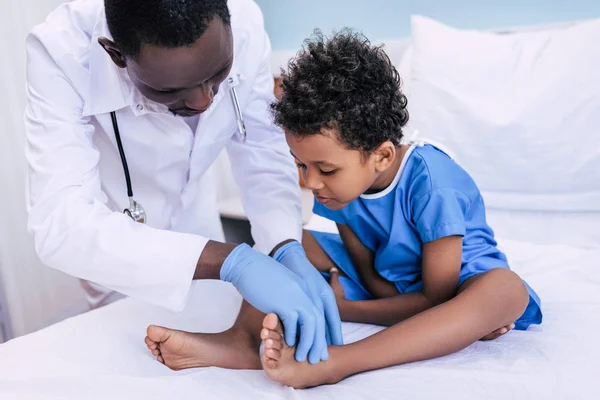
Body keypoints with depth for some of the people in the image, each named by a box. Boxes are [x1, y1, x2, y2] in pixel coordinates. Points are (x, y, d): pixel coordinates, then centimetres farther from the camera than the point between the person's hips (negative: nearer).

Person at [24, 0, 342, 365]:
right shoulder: (61, 50, -36)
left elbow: (264, 153, -20)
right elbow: (61, 225, -43)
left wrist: (288, 252, -37)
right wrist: (229, 260, -52)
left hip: (193, 207, 3)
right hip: (110, 232, -2)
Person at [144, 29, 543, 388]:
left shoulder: (431, 182, -28)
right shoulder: (342, 182, -12)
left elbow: (435, 296, -23)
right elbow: (369, 273, -8)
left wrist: (343, 309, -22)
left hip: (455, 283, -5)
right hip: (386, 282, 5)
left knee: (506, 288, -40)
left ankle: (331, 364, -53)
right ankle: (243, 340, -34)